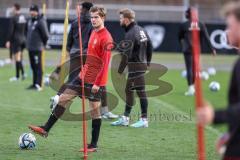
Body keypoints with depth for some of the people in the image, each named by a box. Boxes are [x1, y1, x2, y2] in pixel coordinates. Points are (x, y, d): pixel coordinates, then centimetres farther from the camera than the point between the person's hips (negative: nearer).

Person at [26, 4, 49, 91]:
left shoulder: (41, 21, -12)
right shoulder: (30, 21, 15)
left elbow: (45, 35, -12)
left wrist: (43, 44, -4)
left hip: (37, 48, -9)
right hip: (30, 47, 9)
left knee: (38, 67, -9)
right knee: (33, 67, 13)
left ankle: (38, 85, -10)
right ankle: (34, 84, 19)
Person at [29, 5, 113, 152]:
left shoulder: (106, 38, -16)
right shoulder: (94, 33, 11)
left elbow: (105, 63, -20)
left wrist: (97, 83, -22)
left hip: (95, 82, -9)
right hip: (83, 77, 9)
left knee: (95, 110, -1)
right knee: (63, 98, 7)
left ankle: (94, 145, 7)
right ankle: (46, 129, 12)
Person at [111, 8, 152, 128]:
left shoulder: (130, 34, -17)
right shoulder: (141, 30, 11)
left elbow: (126, 55, -20)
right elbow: (150, 47, 17)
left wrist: (120, 70, -15)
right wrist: (148, 62, 24)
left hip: (135, 66, -10)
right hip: (142, 64, 10)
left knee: (140, 91, -6)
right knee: (129, 90, 15)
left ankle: (144, 120, -3)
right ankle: (125, 119, 21)